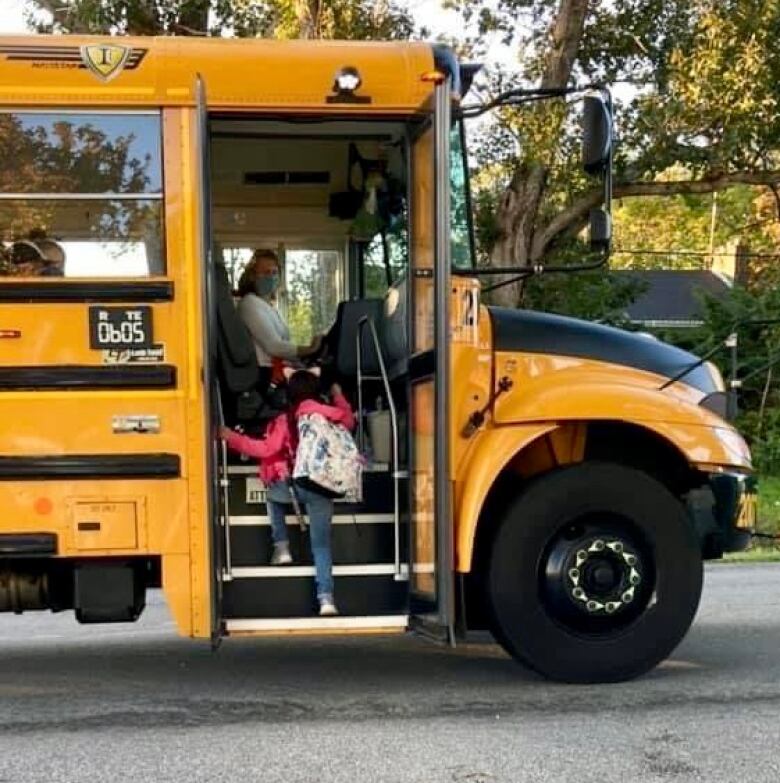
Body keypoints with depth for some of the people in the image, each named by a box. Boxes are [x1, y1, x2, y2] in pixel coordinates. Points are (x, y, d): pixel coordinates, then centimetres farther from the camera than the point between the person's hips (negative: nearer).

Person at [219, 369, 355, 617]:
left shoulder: (284, 421, 2)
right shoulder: (328, 413, 8)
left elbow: (265, 449, -6)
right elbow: (349, 421, 27)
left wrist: (231, 437, 0)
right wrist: (338, 395, 40)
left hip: (292, 486, -2)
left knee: (273, 494, 35)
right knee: (321, 544, 6)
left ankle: (281, 547, 21)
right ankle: (326, 598, -8)